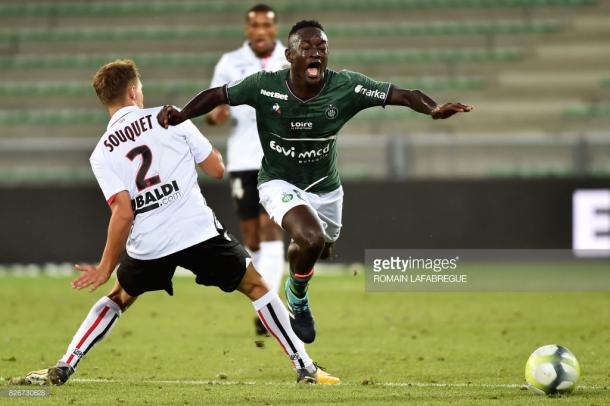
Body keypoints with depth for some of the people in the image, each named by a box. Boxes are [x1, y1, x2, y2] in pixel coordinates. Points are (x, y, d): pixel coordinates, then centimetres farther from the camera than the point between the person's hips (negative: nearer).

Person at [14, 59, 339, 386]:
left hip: (147, 247, 2)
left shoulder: (101, 154, 5)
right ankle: (305, 367, 7)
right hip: (198, 230, -2)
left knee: (117, 298, 27)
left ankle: (63, 369, 19)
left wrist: (106, 268, -1)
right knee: (256, 287, 12)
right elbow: (216, 169, 5)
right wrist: (209, 151, 27)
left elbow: (123, 211, -7)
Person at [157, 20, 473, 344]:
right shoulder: (264, 86, -24)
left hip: (326, 188, 4)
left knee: (322, 249, 26)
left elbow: (404, 95, -23)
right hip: (280, 182, -4)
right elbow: (217, 95, -10)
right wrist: (181, 115, -26)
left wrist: (434, 109, -42)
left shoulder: (347, 87, -22)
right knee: (312, 239, -31)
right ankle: (297, 296, 4)